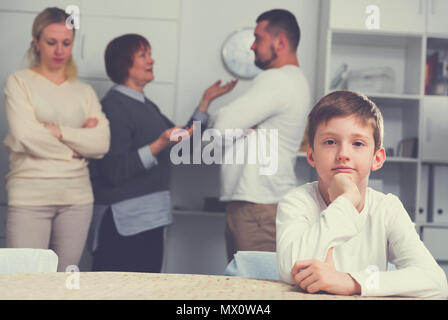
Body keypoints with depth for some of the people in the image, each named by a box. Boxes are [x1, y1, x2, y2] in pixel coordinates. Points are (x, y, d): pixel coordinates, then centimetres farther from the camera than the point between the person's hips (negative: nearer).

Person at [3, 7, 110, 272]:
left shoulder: (84, 92, 13)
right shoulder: (19, 82, 5)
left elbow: (102, 143, -1)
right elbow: (25, 136, -10)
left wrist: (57, 130, -10)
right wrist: (78, 144, -2)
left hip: (77, 199, 3)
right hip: (30, 197, -3)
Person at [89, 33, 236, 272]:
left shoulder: (147, 106, 16)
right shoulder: (114, 106, -11)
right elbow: (114, 172, -18)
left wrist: (206, 102, 17)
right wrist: (159, 145, -25)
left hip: (151, 219, 8)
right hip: (122, 223, -8)